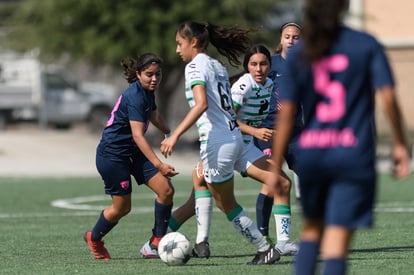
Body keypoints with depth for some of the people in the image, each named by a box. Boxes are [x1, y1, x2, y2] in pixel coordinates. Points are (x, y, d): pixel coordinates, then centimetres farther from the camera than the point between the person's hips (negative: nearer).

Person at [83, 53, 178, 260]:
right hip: (112, 155, -9)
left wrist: (169, 134, 43)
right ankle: (94, 238, 29)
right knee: (122, 208, 1)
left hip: (133, 153, 9)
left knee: (166, 190, -7)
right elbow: (137, 135, -34)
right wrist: (159, 165, -42)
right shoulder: (135, 97, -26)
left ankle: (158, 242, 3)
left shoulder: (147, 92, 4)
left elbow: (153, 115, 27)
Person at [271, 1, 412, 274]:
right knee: (338, 238, -5)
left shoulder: (298, 56, 3)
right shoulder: (367, 46, -1)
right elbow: (388, 97, -8)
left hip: (310, 154, 2)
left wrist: (276, 169, 4)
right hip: (354, 157, -2)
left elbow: (285, 116, 1)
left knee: (312, 228, 23)